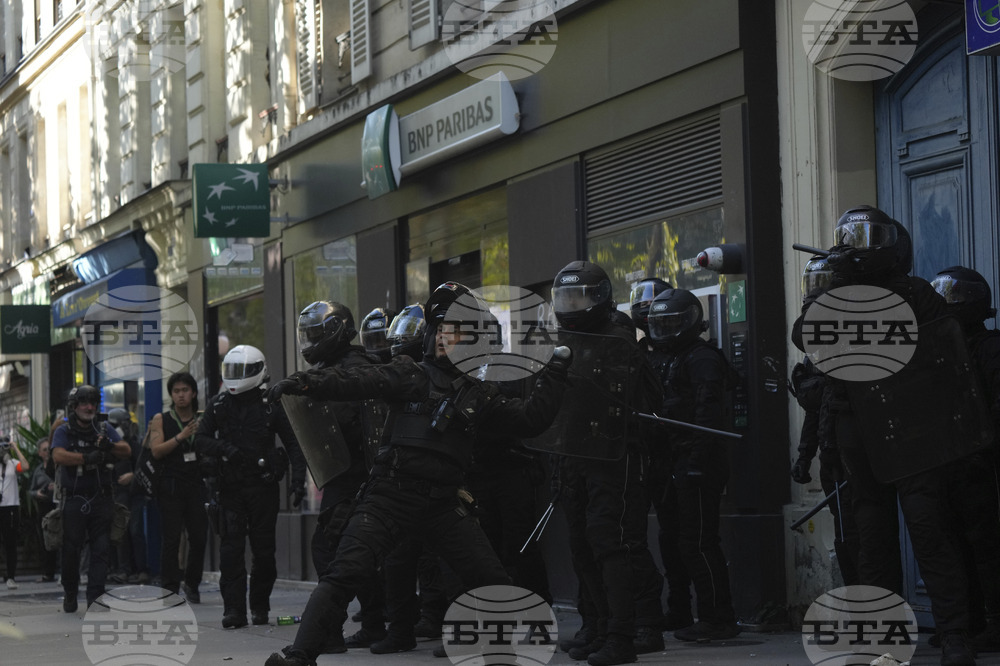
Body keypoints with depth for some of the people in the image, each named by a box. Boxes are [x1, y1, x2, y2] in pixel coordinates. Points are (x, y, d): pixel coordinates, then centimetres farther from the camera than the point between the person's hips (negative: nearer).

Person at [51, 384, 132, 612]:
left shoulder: (105, 429, 12)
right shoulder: (64, 431, 4)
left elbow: (126, 451, 3)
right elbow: (59, 456, -14)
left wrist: (109, 446, -17)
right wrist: (87, 458, -23)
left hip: (101, 499, 2)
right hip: (74, 501, -2)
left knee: (101, 550, -6)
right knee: (71, 549, 3)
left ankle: (95, 597, -8)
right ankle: (70, 595, 20)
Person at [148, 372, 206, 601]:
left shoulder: (202, 421, 12)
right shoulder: (161, 420, 6)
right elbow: (156, 451, -6)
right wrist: (180, 436, -15)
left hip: (196, 485, 3)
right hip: (170, 486, -3)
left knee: (199, 538, 1)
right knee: (170, 540, -5)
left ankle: (191, 583, 20)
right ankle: (169, 589, -2)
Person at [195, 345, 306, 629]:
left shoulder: (272, 405, 0)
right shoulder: (218, 405, 8)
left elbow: (293, 443, 2)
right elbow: (200, 440, 6)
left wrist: (298, 478, -9)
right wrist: (225, 449, -15)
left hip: (263, 486, -2)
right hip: (230, 487, 2)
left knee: (263, 550, 3)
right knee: (231, 550, -5)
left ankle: (260, 605, 17)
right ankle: (234, 610, -4)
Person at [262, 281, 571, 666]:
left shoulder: (478, 395, 16)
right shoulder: (410, 376, 4)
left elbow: (530, 420, 14)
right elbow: (357, 382, -9)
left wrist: (554, 374, 9)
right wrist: (304, 382, -24)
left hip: (442, 503, 4)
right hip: (391, 495, -4)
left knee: (493, 582, 0)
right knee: (345, 574, -17)